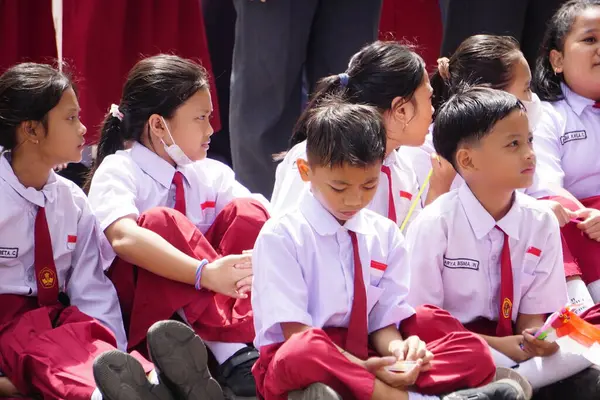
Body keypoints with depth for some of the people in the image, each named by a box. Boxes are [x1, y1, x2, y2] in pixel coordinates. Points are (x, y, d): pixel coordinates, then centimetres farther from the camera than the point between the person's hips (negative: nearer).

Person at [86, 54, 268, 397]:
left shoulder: (211, 174, 8)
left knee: (246, 212, -14)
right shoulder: (118, 171, -9)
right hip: (136, 308, -5)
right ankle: (233, 353, -41)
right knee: (161, 222, -30)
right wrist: (204, 273, -43)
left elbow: (263, 223, -6)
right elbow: (124, 237, -31)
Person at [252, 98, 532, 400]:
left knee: (474, 352, -12)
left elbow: (385, 319, 9)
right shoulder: (281, 236, -6)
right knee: (302, 351, -42)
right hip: (293, 365, -6)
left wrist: (397, 348, -16)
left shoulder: (384, 235, 10)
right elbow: (295, 330, -12)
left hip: (366, 360, 6)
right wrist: (360, 367, -24)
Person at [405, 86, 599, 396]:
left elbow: (533, 313, 5)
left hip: (515, 346, 4)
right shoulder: (434, 226, -10)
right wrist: (497, 346, -17)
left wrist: (535, 339, -18)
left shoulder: (541, 223, 1)